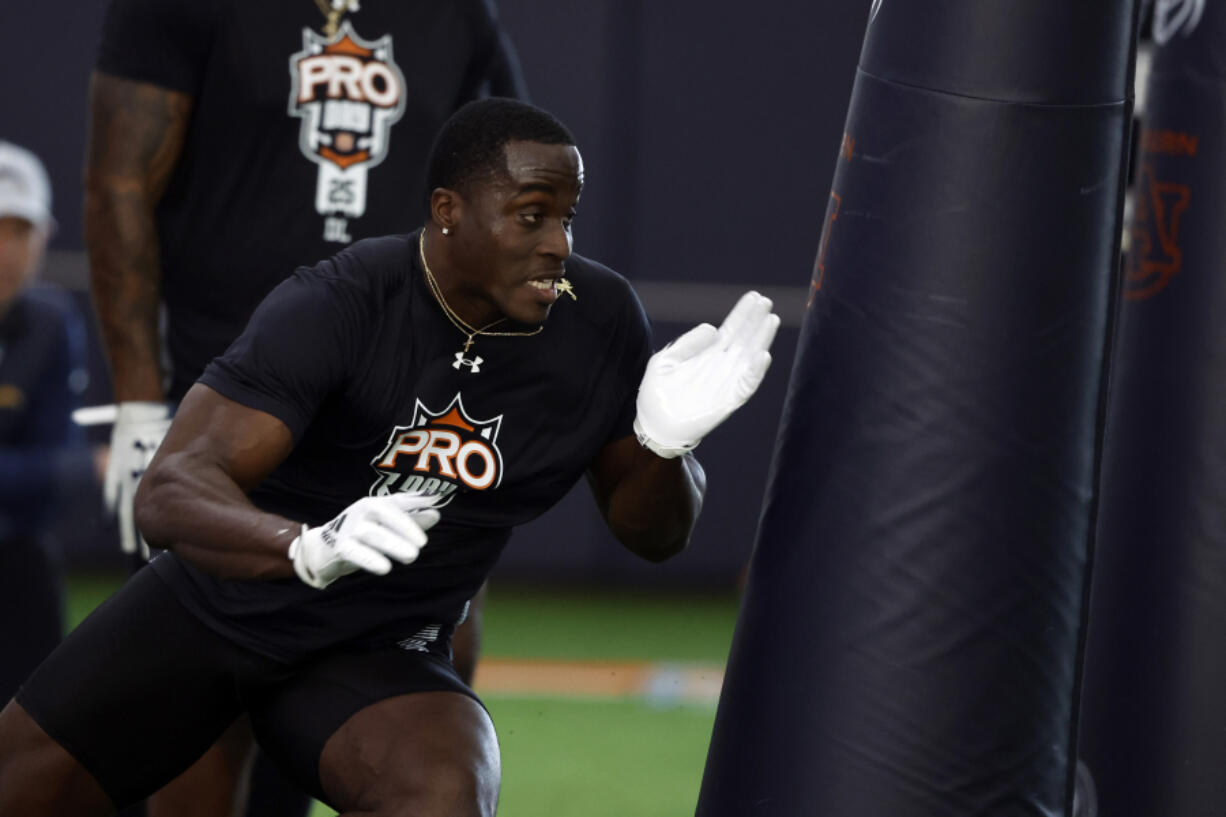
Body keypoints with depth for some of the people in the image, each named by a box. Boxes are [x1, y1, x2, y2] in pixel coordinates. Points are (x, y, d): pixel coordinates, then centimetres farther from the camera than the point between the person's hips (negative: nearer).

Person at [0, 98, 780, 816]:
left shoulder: (601, 322, -11)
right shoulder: (337, 307, -24)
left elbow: (652, 533, 2)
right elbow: (171, 490, -33)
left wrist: (665, 444, -22)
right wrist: (313, 548, -53)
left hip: (380, 657, 1)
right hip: (216, 602, -1)